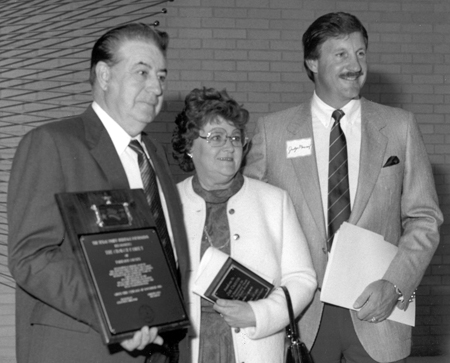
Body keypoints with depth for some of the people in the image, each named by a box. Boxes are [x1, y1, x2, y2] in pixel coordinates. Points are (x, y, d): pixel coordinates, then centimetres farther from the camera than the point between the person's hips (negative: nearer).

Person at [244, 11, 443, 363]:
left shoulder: (400, 126, 3)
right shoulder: (272, 130, 2)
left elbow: (424, 219, 3)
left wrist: (395, 284, -10)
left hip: (377, 310, 1)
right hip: (301, 315, 0)